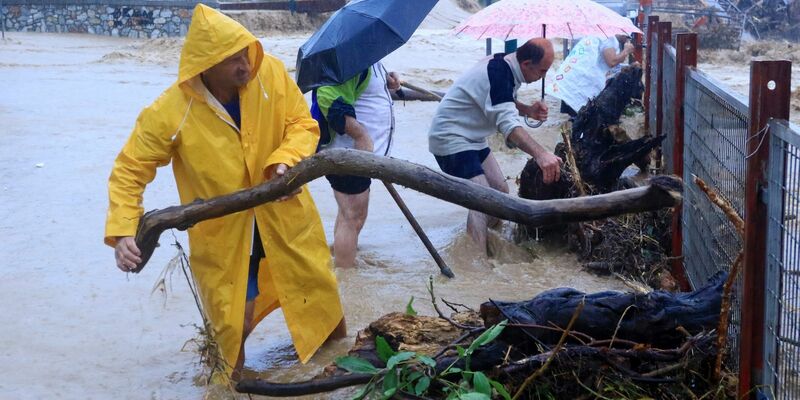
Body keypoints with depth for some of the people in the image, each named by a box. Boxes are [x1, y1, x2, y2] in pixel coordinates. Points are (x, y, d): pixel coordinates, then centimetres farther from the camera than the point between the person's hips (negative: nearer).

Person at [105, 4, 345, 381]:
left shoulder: (271, 73, -19)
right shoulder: (170, 112, -26)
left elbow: (303, 123, -8)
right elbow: (129, 170, -17)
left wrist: (286, 160, -29)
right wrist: (122, 232, -29)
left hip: (282, 208, 3)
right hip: (222, 226, -3)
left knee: (319, 286, 18)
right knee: (234, 316, 3)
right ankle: (237, 378, 36)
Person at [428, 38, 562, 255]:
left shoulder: (505, 65, 2)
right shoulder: (498, 74, -28)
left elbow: (503, 102, 21)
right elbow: (508, 124, -40)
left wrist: (528, 110, 0)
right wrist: (540, 154, -53)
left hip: (472, 138, 11)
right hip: (450, 138, -11)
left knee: (500, 190, 10)